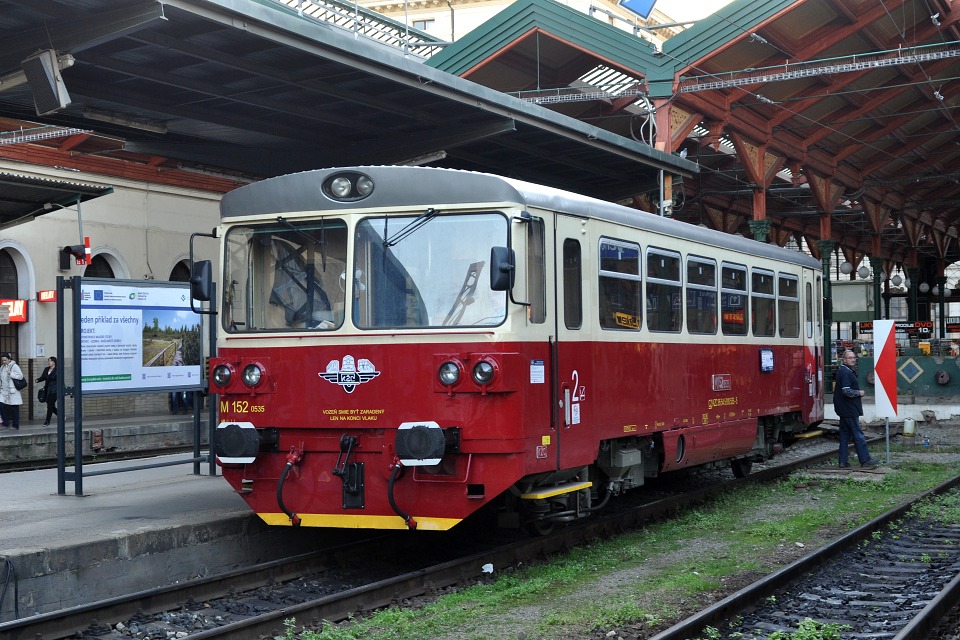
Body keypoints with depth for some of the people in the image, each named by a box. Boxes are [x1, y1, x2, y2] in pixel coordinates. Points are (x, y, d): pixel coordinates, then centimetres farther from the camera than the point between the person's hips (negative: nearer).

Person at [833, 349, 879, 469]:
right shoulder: (845, 372, -17)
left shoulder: (844, 371, 16)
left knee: (845, 434, 11)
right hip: (849, 410, -11)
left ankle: (843, 461, 13)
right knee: (858, 435, -7)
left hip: (845, 410, 11)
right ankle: (865, 460, -4)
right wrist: (859, 393, -11)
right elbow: (846, 391, -24)